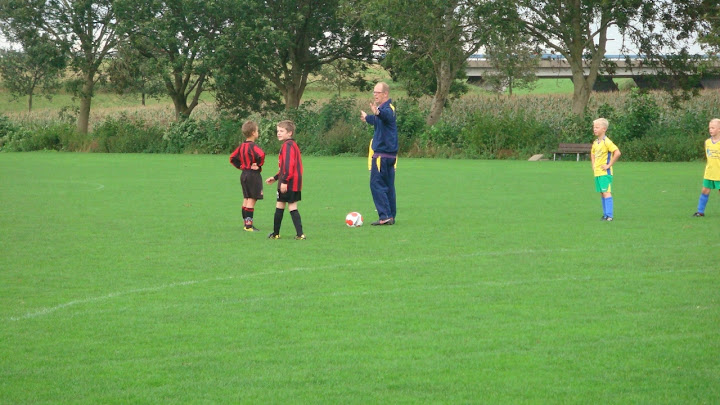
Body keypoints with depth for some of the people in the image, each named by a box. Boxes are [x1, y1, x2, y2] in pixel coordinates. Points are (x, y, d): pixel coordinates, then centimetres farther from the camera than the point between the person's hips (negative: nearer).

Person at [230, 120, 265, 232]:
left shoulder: (241, 146, 9)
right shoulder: (253, 146, -16)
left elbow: (232, 158, 15)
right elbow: (261, 155, -35)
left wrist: (241, 166, 11)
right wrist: (259, 164, -16)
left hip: (244, 174, 8)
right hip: (253, 175, -8)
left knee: (246, 199, 13)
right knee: (252, 199, -7)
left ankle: (246, 222, 17)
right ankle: (249, 224, -9)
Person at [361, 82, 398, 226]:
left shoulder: (387, 108, -15)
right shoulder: (384, 108, 16)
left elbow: (388, 116, -41)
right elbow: (377, 121, 38)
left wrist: (377, 112, -62)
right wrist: (367, 118, 58)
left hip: (382, 153, -10)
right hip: (390, 153, 10)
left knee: (376, 184, -8)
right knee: (388, 185, 10)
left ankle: (385, 216, -12)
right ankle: (391, 216, 12)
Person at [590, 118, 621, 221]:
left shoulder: (606, 142, -14)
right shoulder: (595, 143, 12)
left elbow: (617, 153, -23)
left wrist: (609, 165, -18)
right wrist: (593, 164, 19)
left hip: (605, 173, -9)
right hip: (597, 172, 9)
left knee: (606, 193, -12)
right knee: (602, 193, 10)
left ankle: (609, 215, -13)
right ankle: (605, 214, 16)